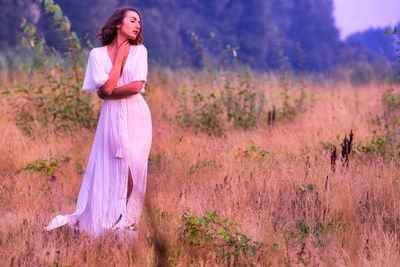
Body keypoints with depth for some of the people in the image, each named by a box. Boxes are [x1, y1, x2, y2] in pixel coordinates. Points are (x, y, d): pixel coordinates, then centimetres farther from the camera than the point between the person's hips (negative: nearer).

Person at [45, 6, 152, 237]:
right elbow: (107, 88, -11)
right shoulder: (98, 54, 0)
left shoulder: (140, 50, 3)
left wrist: (111, 92, -7)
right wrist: (120, 55, -6)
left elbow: (137, 86, -8)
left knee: (132, 168, -4)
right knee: (110, 170, -1)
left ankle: (125, 221, 3)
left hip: (136, 116, 1)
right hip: (112, 117, 0)